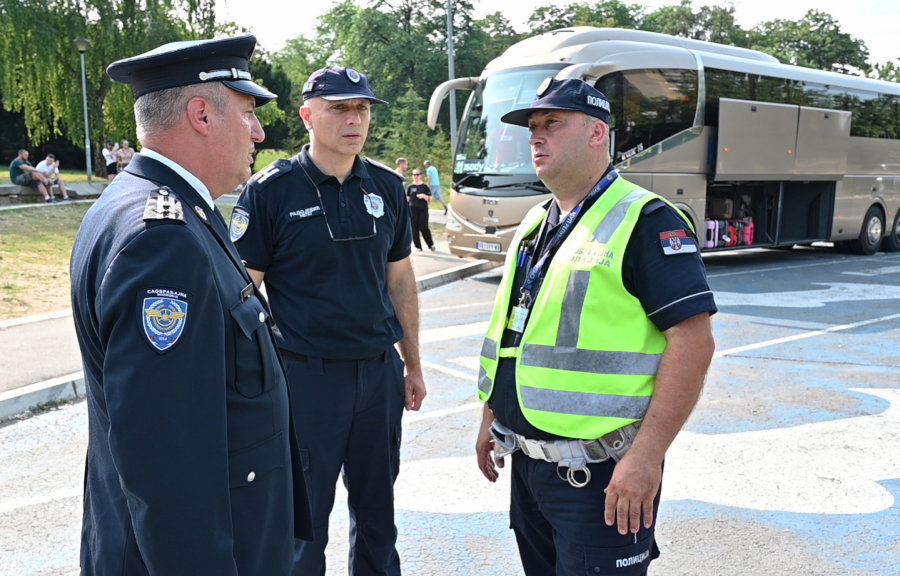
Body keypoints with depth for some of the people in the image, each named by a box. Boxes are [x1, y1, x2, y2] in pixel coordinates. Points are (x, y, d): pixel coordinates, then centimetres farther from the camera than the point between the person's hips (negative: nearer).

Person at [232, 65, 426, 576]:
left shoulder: (388, 187, 5)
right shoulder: (271, 190, -9)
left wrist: (413, 365, 12)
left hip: (380, 372, 4)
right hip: (306, 375, -4)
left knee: (378, 510, 18)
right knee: (304, 521, 10)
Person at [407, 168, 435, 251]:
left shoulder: (424, 186, 5)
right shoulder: (410, 187, 8)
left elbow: (430, 199, 4)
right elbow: (407, 199, 12)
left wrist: (424, 196, -15)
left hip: (423, 210, -2)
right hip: (413, 210, 2)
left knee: (423, 228, -7)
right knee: (414, 229, -1)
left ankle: (431, 245, 12)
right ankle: (418, 247, 9)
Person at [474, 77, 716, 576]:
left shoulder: (644, 221, -13)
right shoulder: (534, 224, 12)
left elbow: (693, 340, -20)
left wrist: (647, 454, -24)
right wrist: (491, 417, 19)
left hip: (599, 473, -8)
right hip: (526, 461, 8)